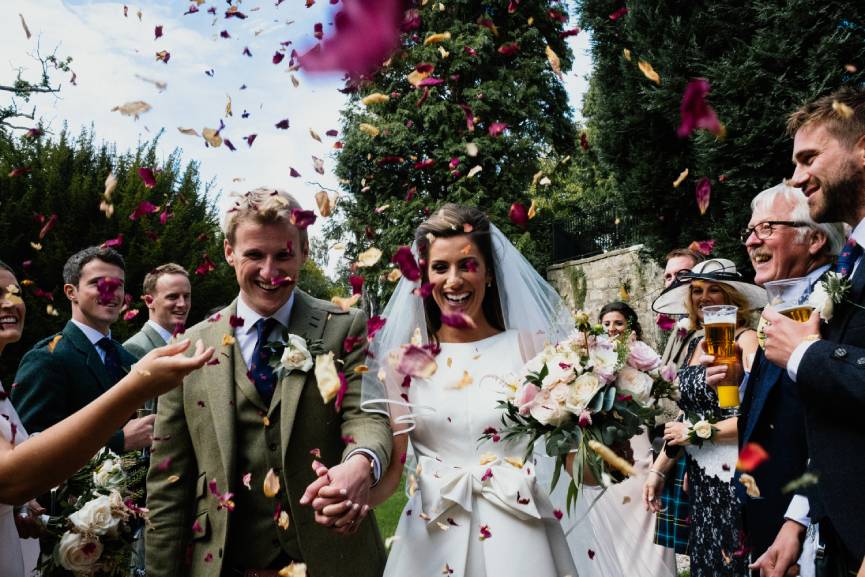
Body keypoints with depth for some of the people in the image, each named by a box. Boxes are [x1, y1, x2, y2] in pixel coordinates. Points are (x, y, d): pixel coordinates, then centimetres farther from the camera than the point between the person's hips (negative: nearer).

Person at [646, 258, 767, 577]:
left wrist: (698, 432, -12)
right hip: (700, 479, 7)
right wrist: (658, 469, 12)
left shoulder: (747, 340, -10)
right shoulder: (695, 346, 12)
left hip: (735, 477, -7)